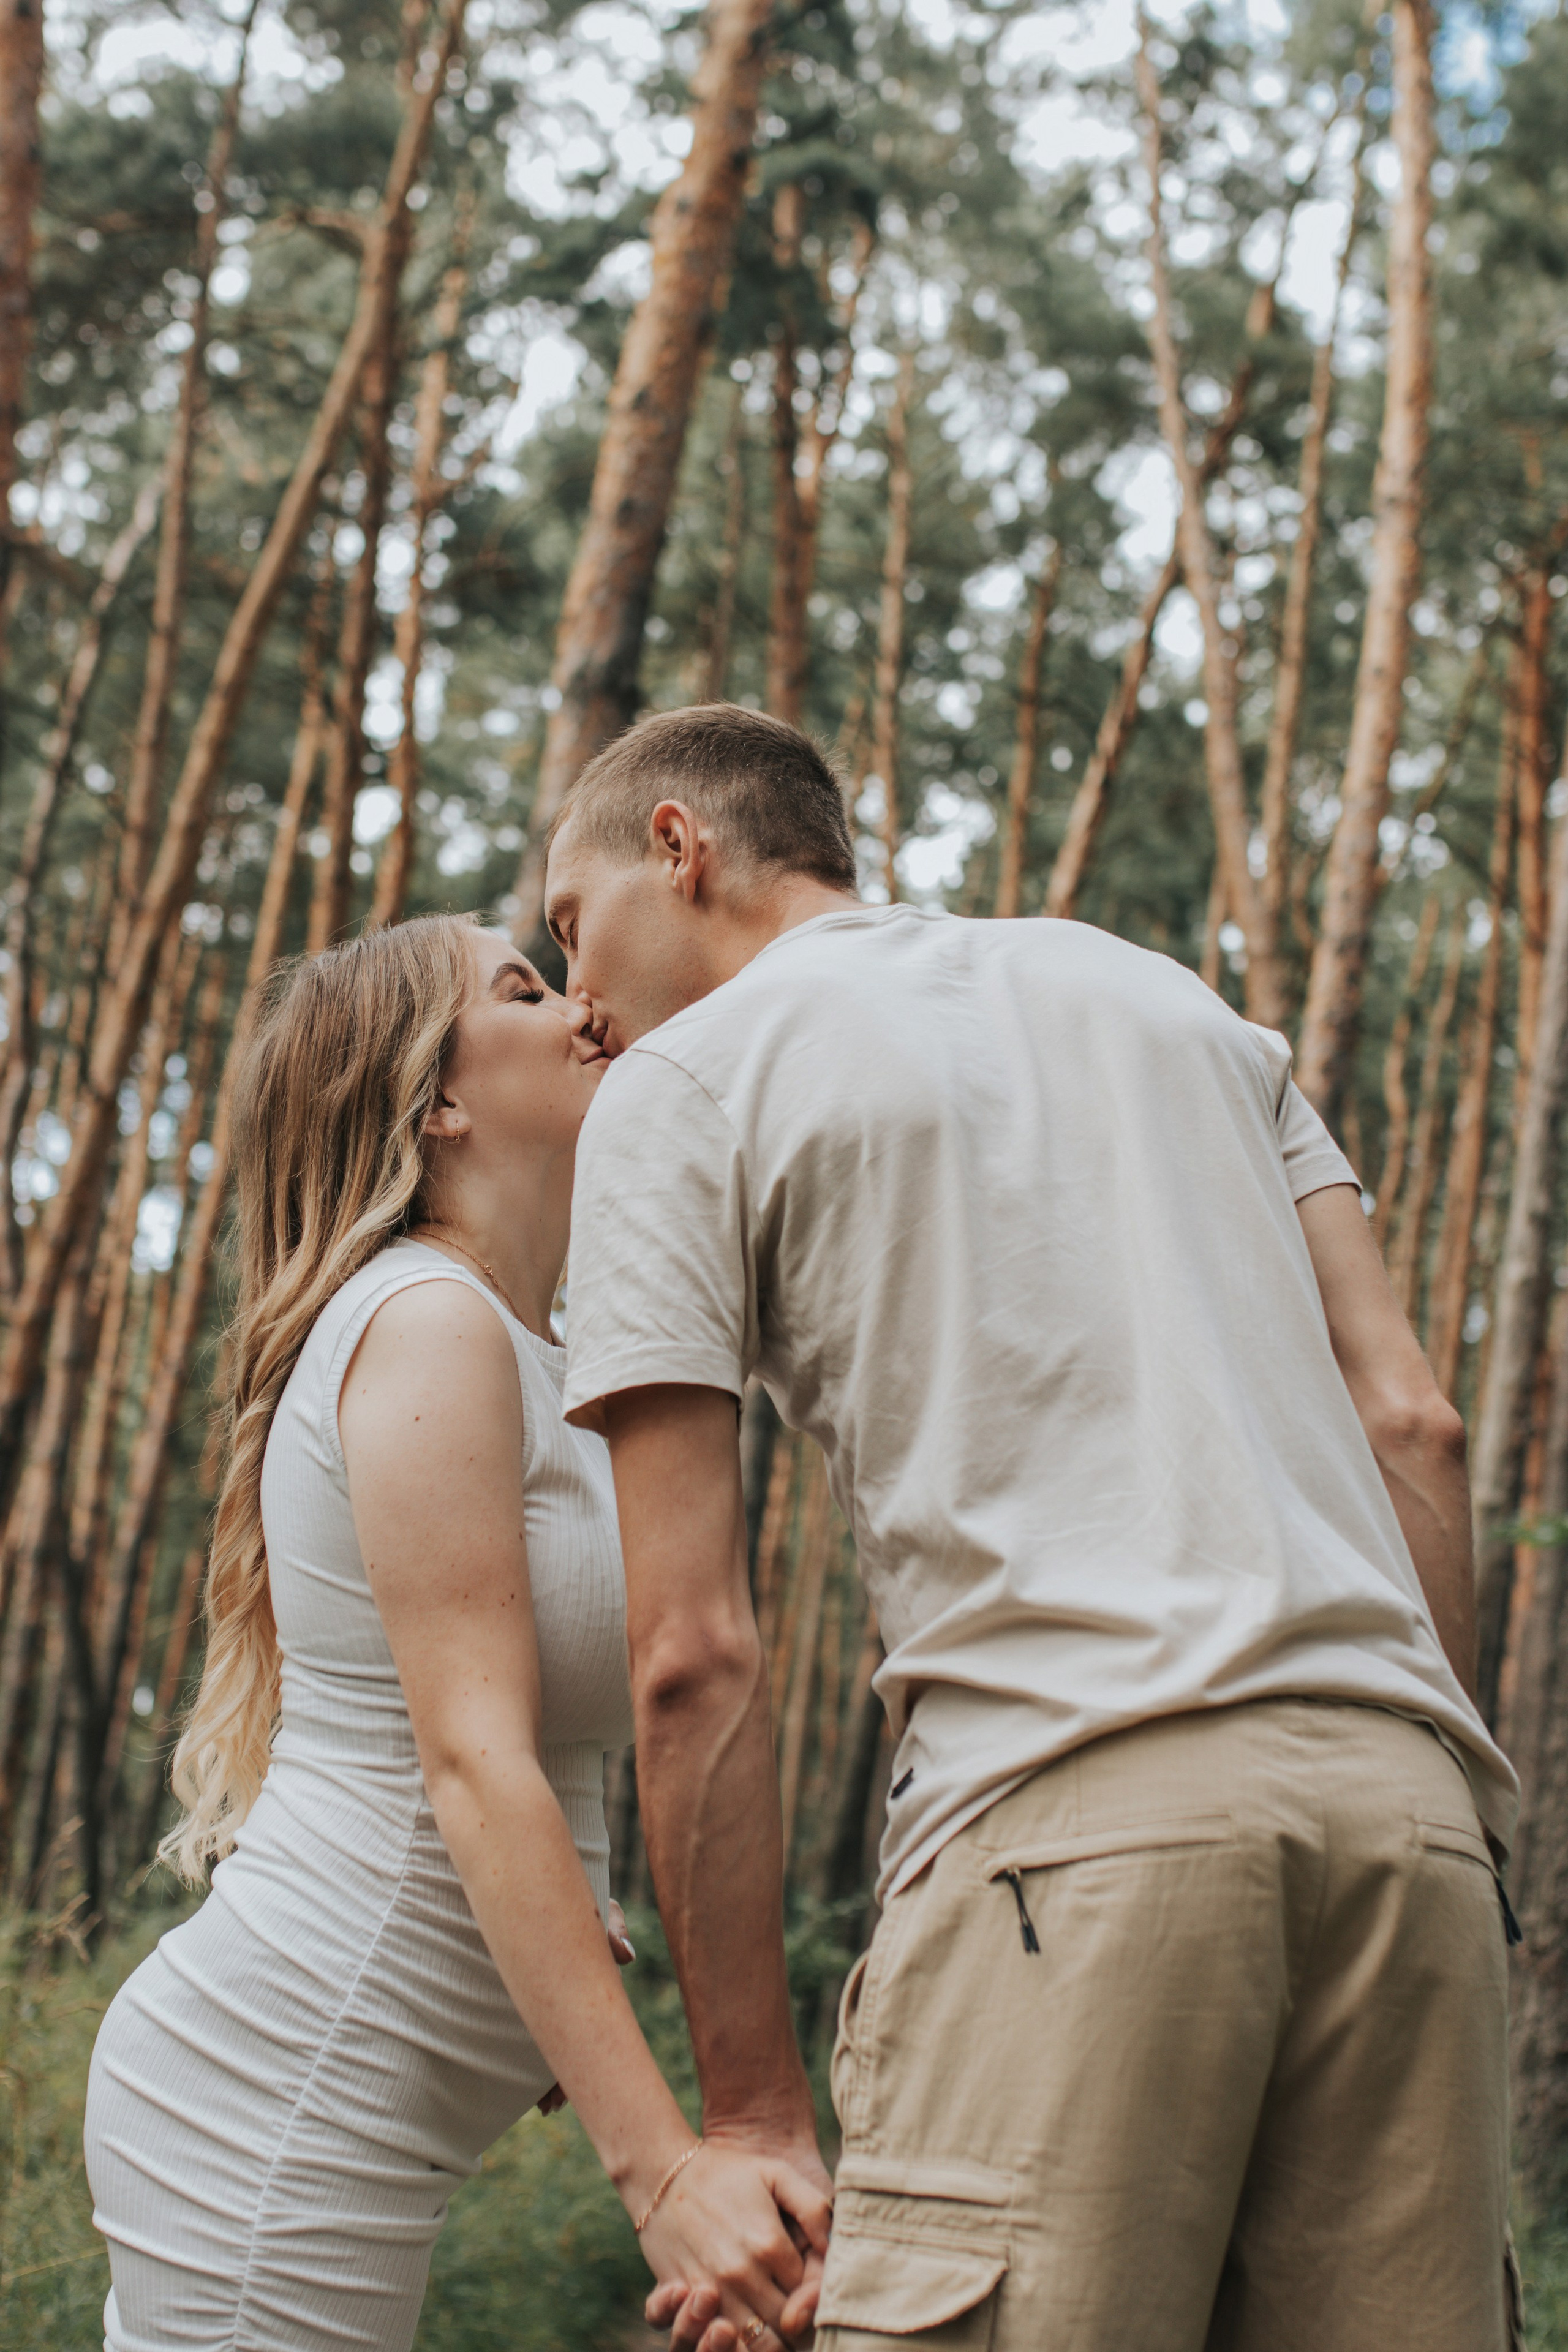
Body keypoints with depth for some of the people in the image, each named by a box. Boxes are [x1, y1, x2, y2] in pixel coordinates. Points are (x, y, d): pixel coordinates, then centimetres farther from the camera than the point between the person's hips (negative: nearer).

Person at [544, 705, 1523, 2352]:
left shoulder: (680, 1087, 10)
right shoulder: (1164, 993, 27)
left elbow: (694, 1654, 1)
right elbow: (1409, 1424, 16)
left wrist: (755, 2114, 5)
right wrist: (1440, 1784, 19)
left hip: (1074, 1808, -6)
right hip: (1399, 1792, 6)